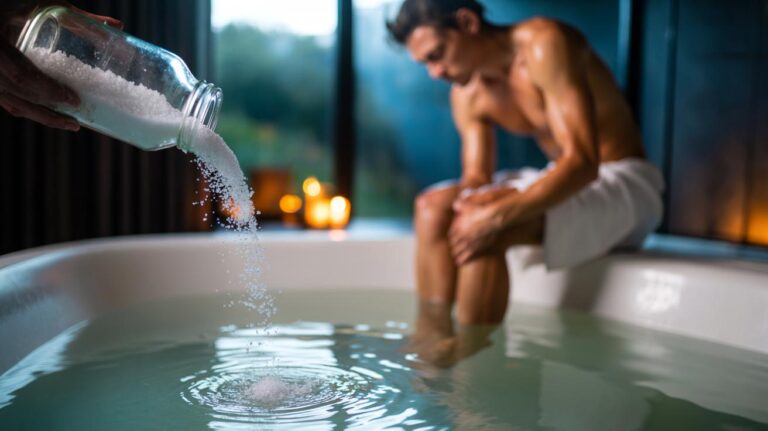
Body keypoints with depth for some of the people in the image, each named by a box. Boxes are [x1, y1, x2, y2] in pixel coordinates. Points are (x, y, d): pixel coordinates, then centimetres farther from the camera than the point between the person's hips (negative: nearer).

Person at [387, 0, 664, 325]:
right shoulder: (467, 95, 3)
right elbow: (476, 176, 1)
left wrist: (498, 214, -37)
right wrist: (471, 196, -24)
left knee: (484, 231, -31)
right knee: (432, 206, -10)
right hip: (562, 181, 8)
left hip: (625, 185, -8)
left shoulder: (544, 44, -20)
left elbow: (582, 162, -27)